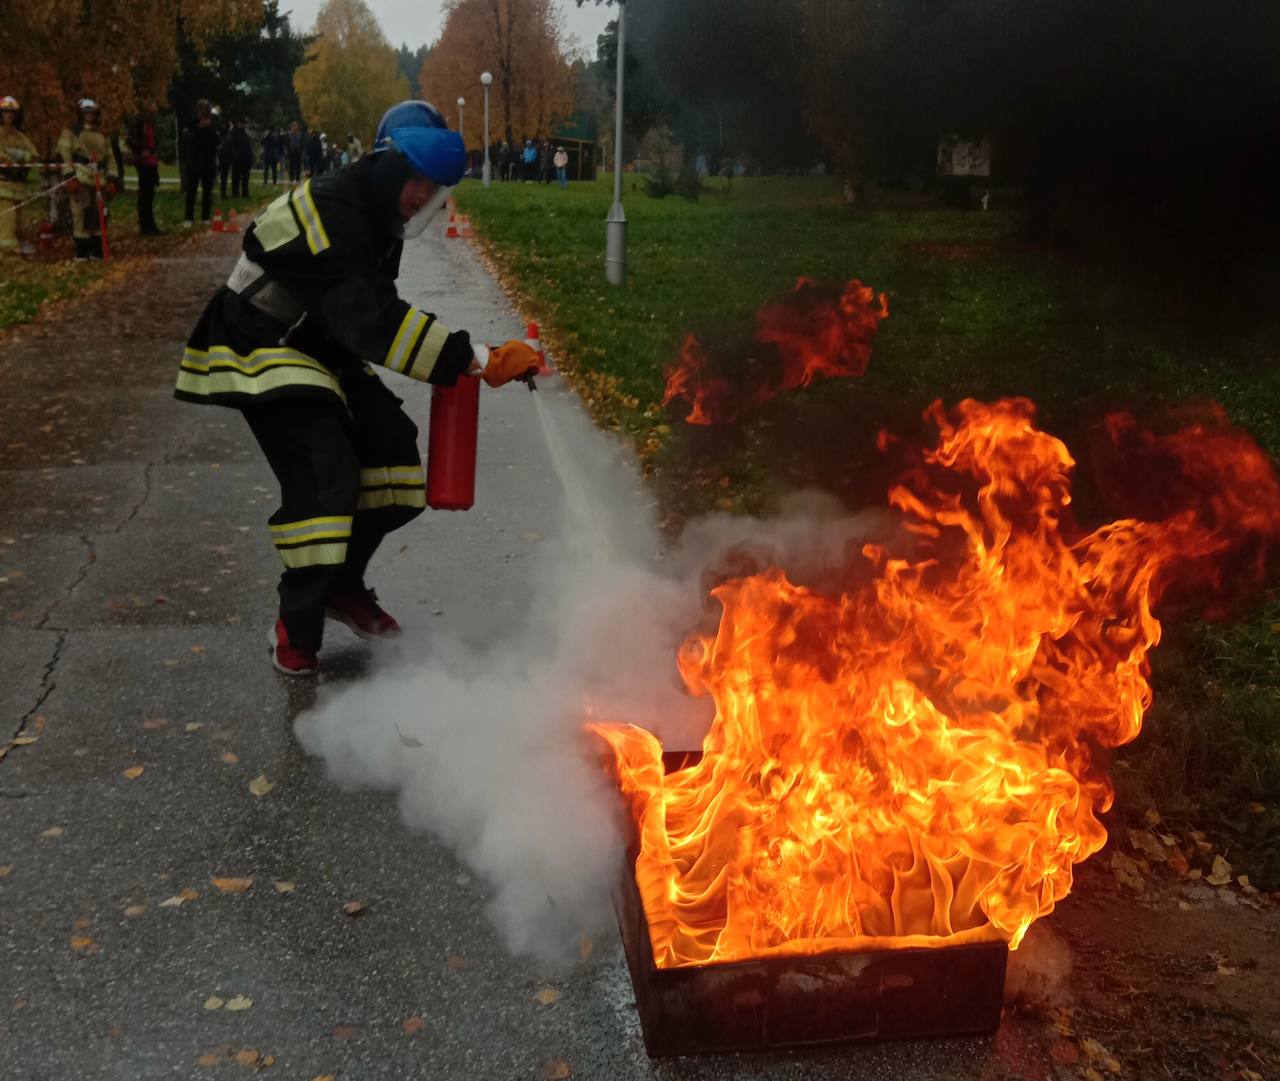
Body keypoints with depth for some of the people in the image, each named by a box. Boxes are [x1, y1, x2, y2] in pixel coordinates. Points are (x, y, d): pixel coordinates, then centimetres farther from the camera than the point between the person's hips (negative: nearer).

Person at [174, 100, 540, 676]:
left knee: (390, 440, 3)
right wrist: (474, 359, -39)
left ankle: (342, 586, 16)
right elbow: (373, 322, -36)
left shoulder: (378, 218, 4)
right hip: (260, 352, -10)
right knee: (323, 471, -21)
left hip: (318, 348, 10)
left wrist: (452, 360, -2)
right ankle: (296, 627, -5)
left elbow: (375, 313, 8)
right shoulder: (330, 210, -27)